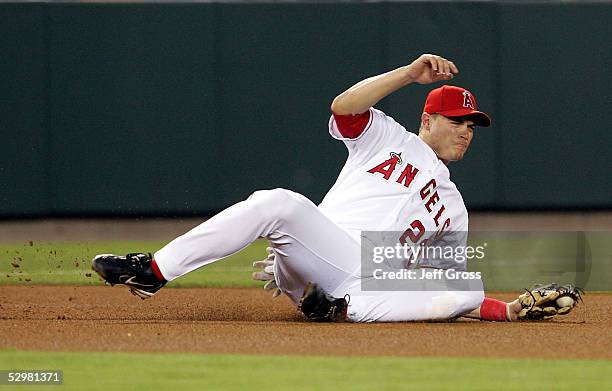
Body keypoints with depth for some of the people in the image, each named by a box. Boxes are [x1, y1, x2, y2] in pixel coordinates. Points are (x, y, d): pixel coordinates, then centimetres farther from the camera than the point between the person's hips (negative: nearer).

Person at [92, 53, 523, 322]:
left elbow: (459, 291, 26)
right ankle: (152, 271, -34)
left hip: (375, 288, 3)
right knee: (277, 203, -33)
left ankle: (346, 309, -30)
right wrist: (411, 73, -8)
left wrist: (507, 311, 11)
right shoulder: (389, 137, 22)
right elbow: (343, 106, -1)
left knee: (470, 290, -22)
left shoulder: (452, 209, 32)